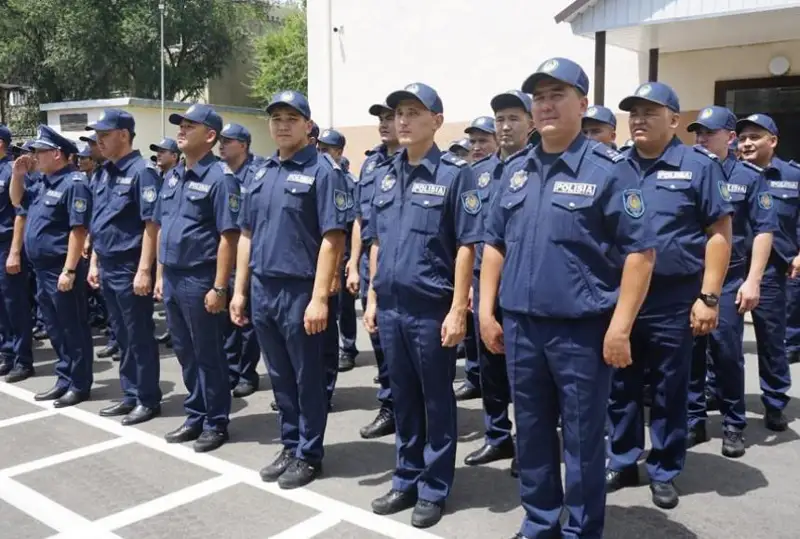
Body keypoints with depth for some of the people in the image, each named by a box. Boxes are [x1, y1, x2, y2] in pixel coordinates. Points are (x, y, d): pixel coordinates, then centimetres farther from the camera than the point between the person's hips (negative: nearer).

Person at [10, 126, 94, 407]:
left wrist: (69, 271, -24)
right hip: (42, 270, 10)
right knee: (55, 329, 16)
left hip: (62, 270, -10)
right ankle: (64, 379, 26)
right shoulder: (45, 183, 13)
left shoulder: (74, 184, -15)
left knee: (73, 329, 1)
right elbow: (17, 201, 29)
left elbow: (78, 230, -21)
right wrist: (17, 174, 11)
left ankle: (80, 385, 11)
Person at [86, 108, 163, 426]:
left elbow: (152, 224, -18)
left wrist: (144, 270, -21)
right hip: (108, 268, 9)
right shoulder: (103, 174, 13)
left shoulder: (142, 172, -13)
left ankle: (149, 400, 12)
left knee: (140, 337, 1)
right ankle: (131, 396, 26)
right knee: (122, 336, 15)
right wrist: (94, 263, 16)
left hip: (131, 268, -8)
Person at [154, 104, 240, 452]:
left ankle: (216, 423, 17)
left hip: (200, 280, -8)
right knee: (185, 352, 16)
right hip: (172, 279, 8)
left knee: (209, 355, 4)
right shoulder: (173, 176, 13)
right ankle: (195, 417, 30)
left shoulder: (219, 177, -13)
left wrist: (219, 287, -20)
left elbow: (228, 237, -17)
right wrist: (160, 275, 15)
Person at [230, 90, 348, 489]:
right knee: (280, 377, 16)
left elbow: (332, 239, -15)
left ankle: (308, 455, 20)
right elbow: (247, 235, 16)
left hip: (300, 291, -6)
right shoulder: (260, 173, 13)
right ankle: (290, 447, 30)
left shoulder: (323, 171, -8)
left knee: (308, 378, 7)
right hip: (262, 290, 7)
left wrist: (320, 297, -20)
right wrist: (240, 290, 11)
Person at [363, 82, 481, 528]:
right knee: (404, 398, 16)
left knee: (437, 400, 8)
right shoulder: (385, 175, 11)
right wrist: (372, 298, 11)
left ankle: (435, 489, 21)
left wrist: (458, 310, -15)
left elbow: (466, 246, -11)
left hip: (432, 308, -6)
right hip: (390, 307, 6)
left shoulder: (455, 174, -7)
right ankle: (407, 481, 30)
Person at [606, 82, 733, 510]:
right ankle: (622, 463, 29)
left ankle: (664, 473, 24)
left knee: (669, 391, 9)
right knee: (621, 388, 13)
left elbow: (719, 233, -5)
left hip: (673, 301, -3)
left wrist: (708, 297, -11)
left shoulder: (698, 165, -3)